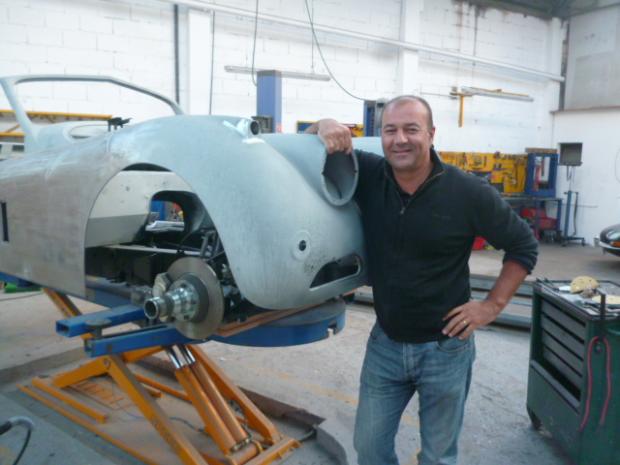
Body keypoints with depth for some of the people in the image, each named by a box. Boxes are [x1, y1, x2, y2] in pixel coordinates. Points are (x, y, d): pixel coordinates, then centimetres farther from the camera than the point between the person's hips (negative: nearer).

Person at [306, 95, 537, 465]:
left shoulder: (469, 192, -16)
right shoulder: (368, 174, -9)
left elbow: (524, 245, -3)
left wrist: (494, 305, -8)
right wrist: (325, 126, -20)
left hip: (445, 348, -2)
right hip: (385, 344, 3)